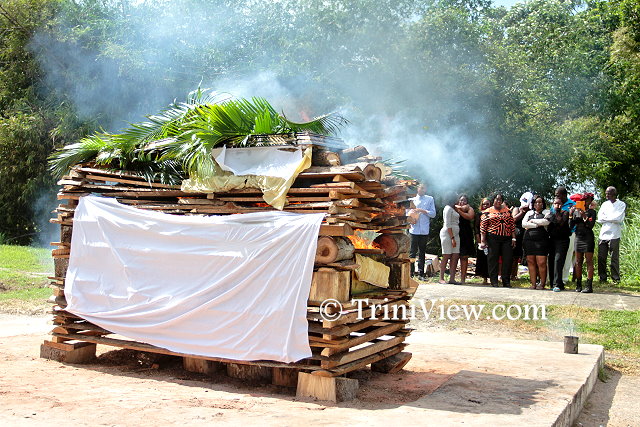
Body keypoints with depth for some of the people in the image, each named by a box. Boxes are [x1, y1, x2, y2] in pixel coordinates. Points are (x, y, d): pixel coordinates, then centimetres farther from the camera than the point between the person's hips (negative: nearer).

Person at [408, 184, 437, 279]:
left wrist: (422, 211, -10)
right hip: (414, 229, 0)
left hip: (424, 230, 0)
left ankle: (421, 273, 10)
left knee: (422, 252, 5)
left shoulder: (430, 199, 10)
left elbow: (433, 214, 4)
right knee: (412, 252, -5)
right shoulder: (412, 200, 13)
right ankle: (410, 273, -3)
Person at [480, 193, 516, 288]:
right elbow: (483, 227, 0)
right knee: (493, 259, 0)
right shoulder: (488, 212, 4)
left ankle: (506, 282, 8)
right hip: (493, 238, -3)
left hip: (506, 238, 3)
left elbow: (512, 225, 12)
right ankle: (494, 282, 6)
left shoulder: (507, 210, 14)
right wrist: (483, 241, -7)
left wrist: (513, 238, 4)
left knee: (507, 259, 1)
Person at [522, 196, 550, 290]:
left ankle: (542, 283, 1)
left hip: (541, 240, -3)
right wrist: (537, 225, -5)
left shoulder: (546, 212, 10)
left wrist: (533, 221, -2)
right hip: (529, 239, 3)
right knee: (531, 262, 1)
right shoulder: (529, 213, 18)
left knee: (541, 263, -8)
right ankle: (533, 283, 5)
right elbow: (523, 224, 3)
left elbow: (546, 222, -11)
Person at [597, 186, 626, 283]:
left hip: (614, 235, -4)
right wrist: (612, 218, -5)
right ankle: (603, 278, 12)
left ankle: (616, 279, 3)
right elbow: (599, 219, 5)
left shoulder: (621, 204, 2)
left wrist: (605, 217, -2)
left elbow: (619, 219, -11)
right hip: (603, 234, 4)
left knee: (614, 258, -5)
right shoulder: (605, 204, 16)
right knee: (601, 258, 2)